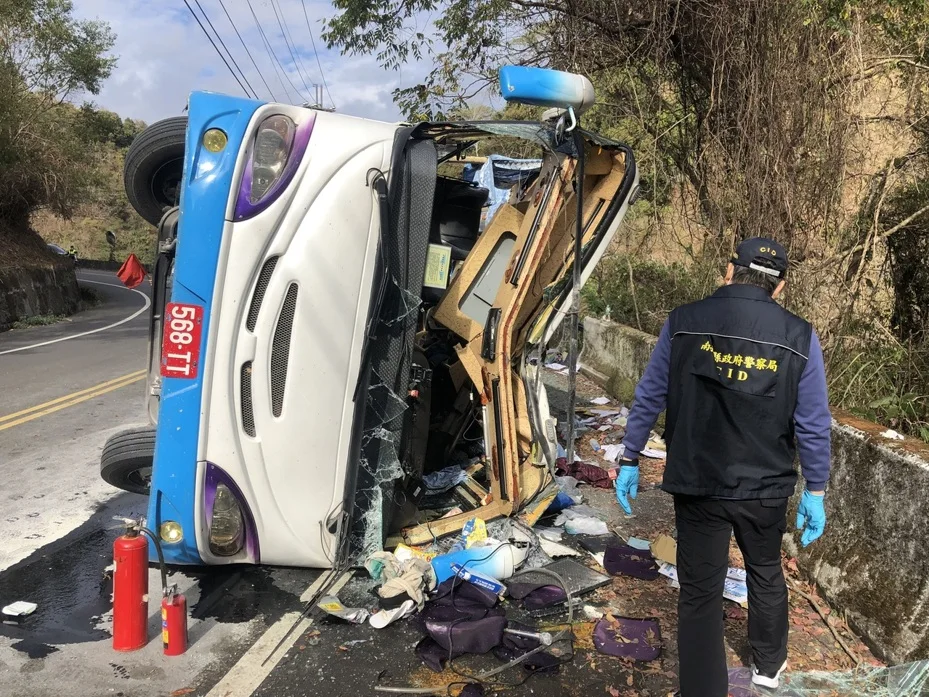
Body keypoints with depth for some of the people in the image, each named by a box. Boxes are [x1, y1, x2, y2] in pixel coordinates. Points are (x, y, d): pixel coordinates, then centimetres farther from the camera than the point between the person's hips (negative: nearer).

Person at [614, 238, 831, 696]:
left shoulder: (683, 323, -7)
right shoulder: (799, 337, -7)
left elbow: (649, 398, -2)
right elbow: (813, 425, -3)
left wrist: (630, 459, 9)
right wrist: (815, 491, 8)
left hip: (696, 485, -1)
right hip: (765, 487, 2)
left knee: (700, 594, 8)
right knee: (766, 573, 26)